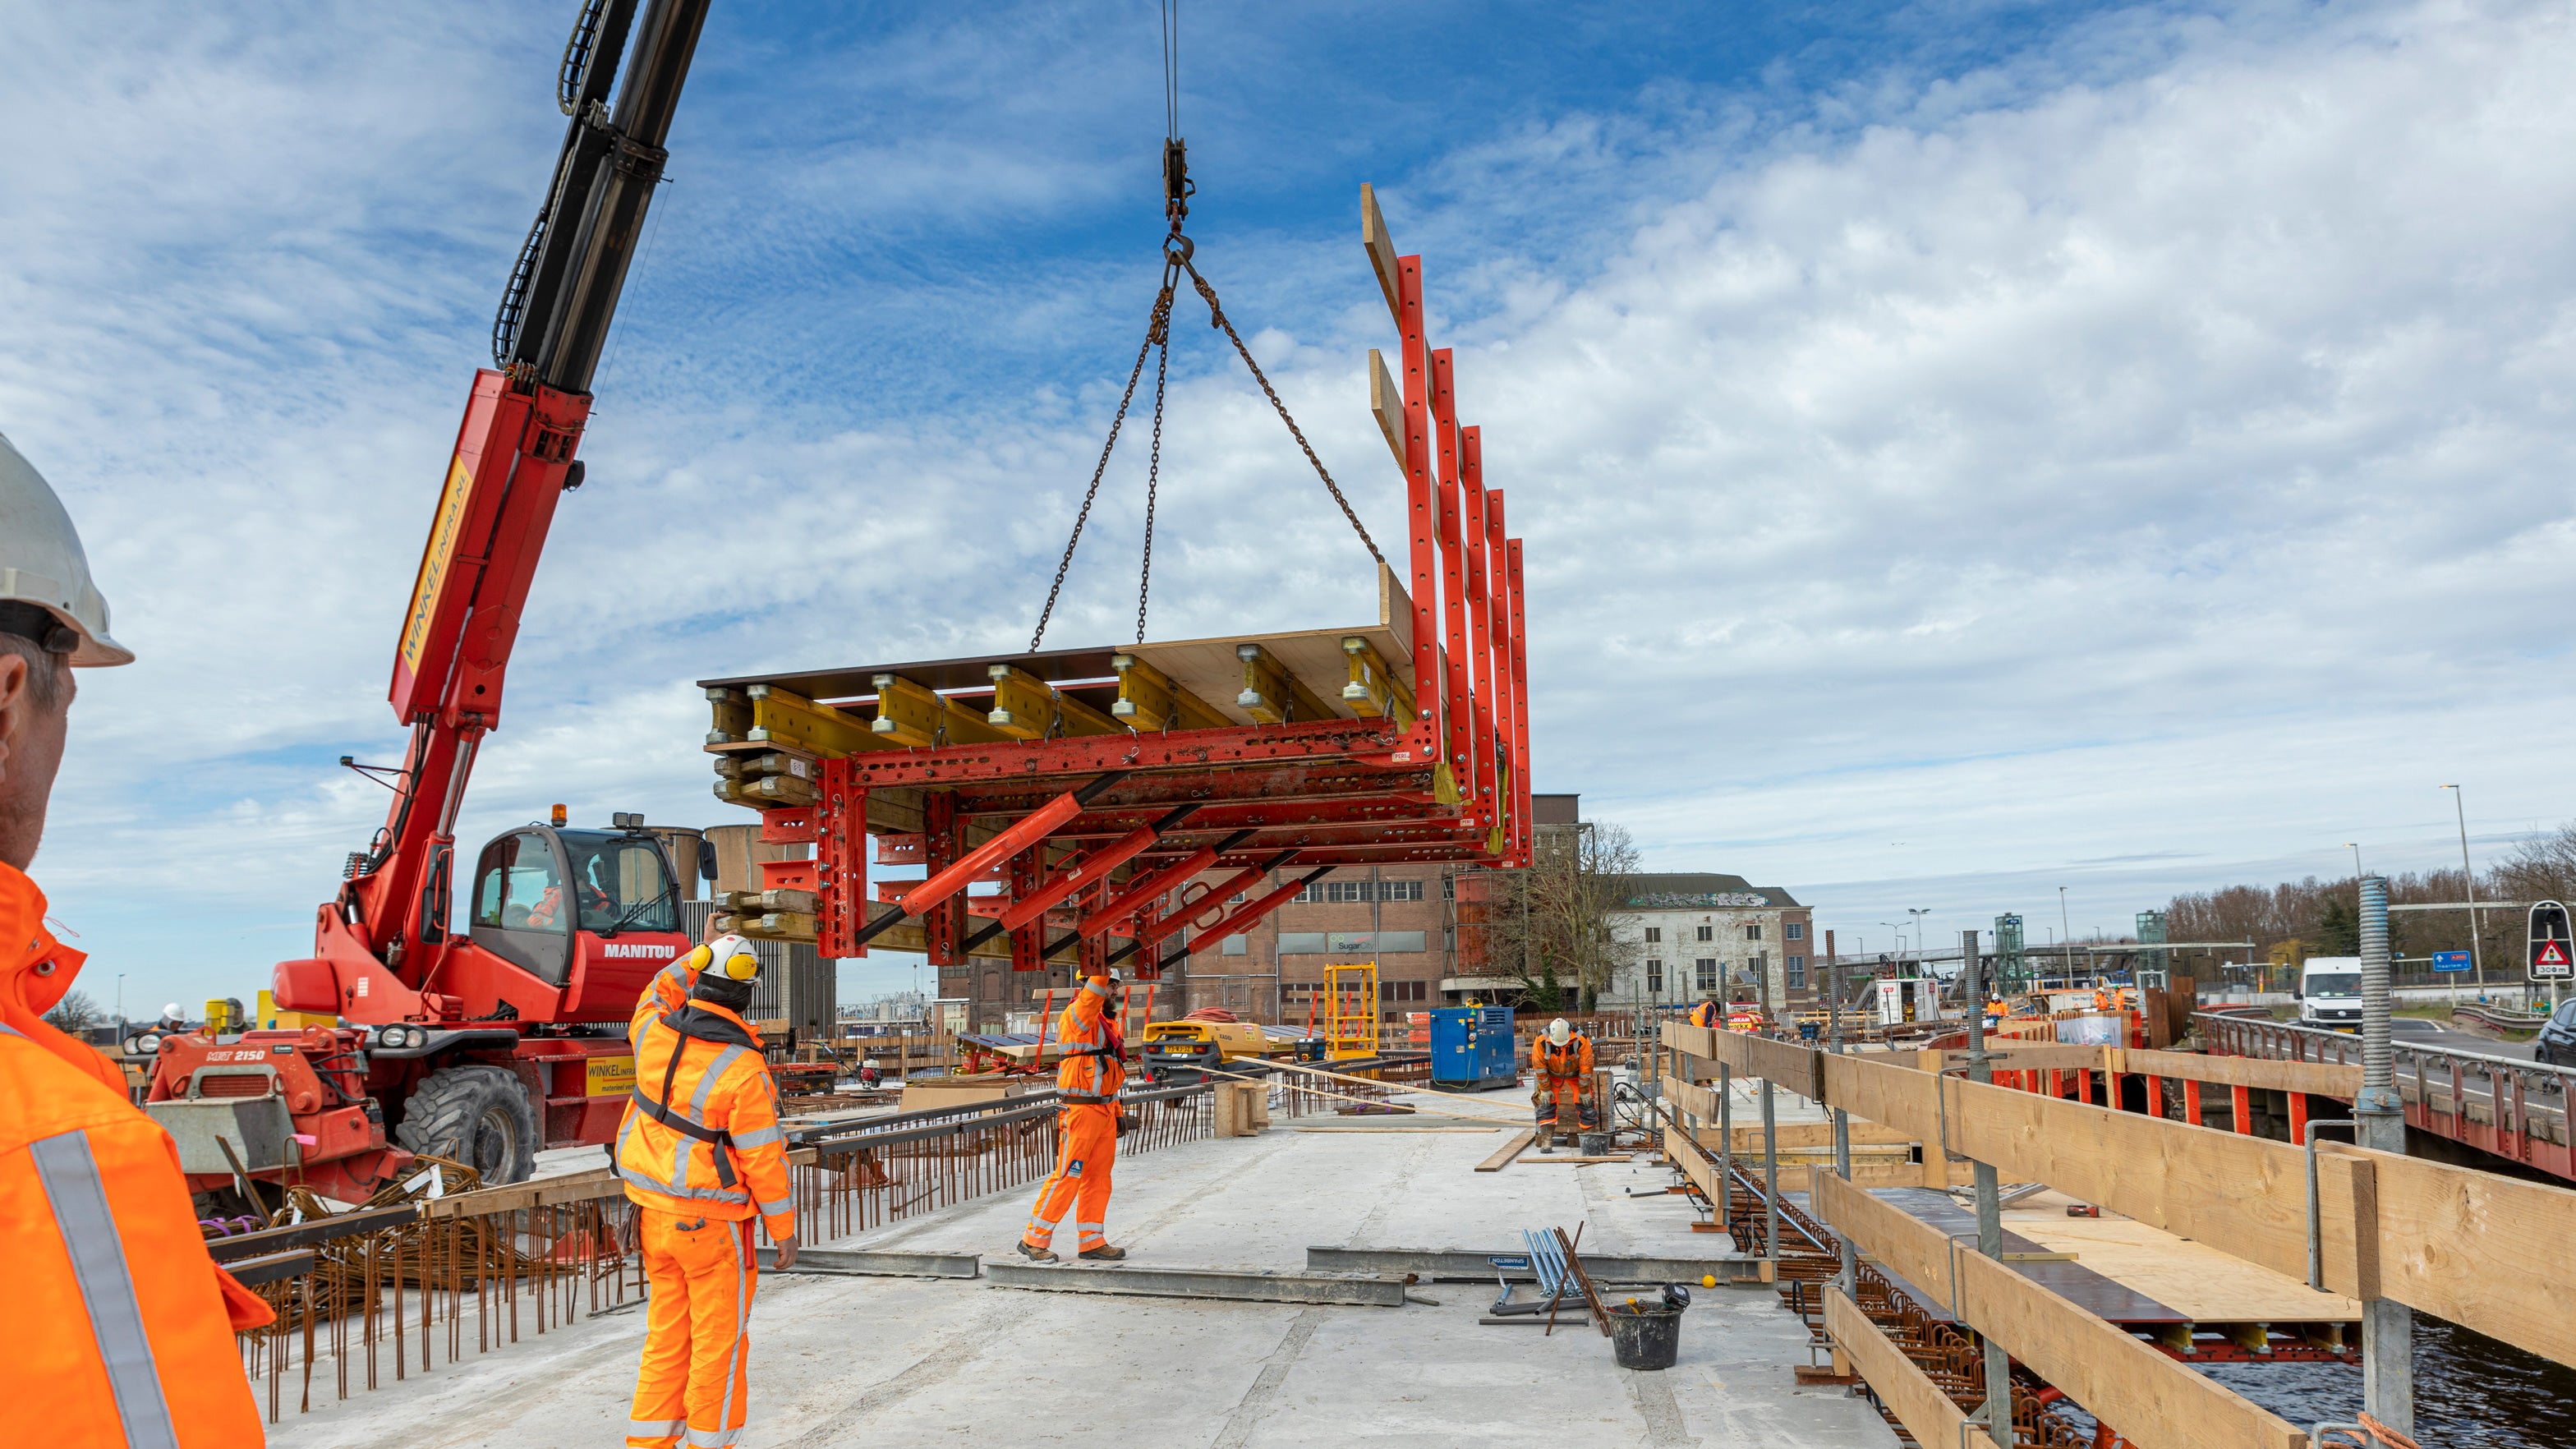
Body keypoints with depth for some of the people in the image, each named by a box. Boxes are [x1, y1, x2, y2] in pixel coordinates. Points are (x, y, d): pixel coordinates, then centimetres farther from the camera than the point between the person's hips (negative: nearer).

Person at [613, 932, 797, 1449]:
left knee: (667, 1333, 18)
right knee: (719, 1339, 7)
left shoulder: (654, 1034, -6)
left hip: (654, 1212, 6)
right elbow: (763, 1158, -16)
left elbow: (657, 995, 21)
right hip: (712, 1223, -6)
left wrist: (699, 955, 21)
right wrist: (784, 1227, -5)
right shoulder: (743, 1069, -22)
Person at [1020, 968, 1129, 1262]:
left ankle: (1091, 1241, 17)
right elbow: (1091, 996, -34)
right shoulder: (1077, 1015, -9)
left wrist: (1116, 1111, 19)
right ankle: (1034, 1239, 3)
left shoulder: (1108, 1021, 17)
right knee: (1067, 1176, -6)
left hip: (1104, 1111, 9)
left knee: (1099, 1177, 10)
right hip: (1080, 1110, -9)